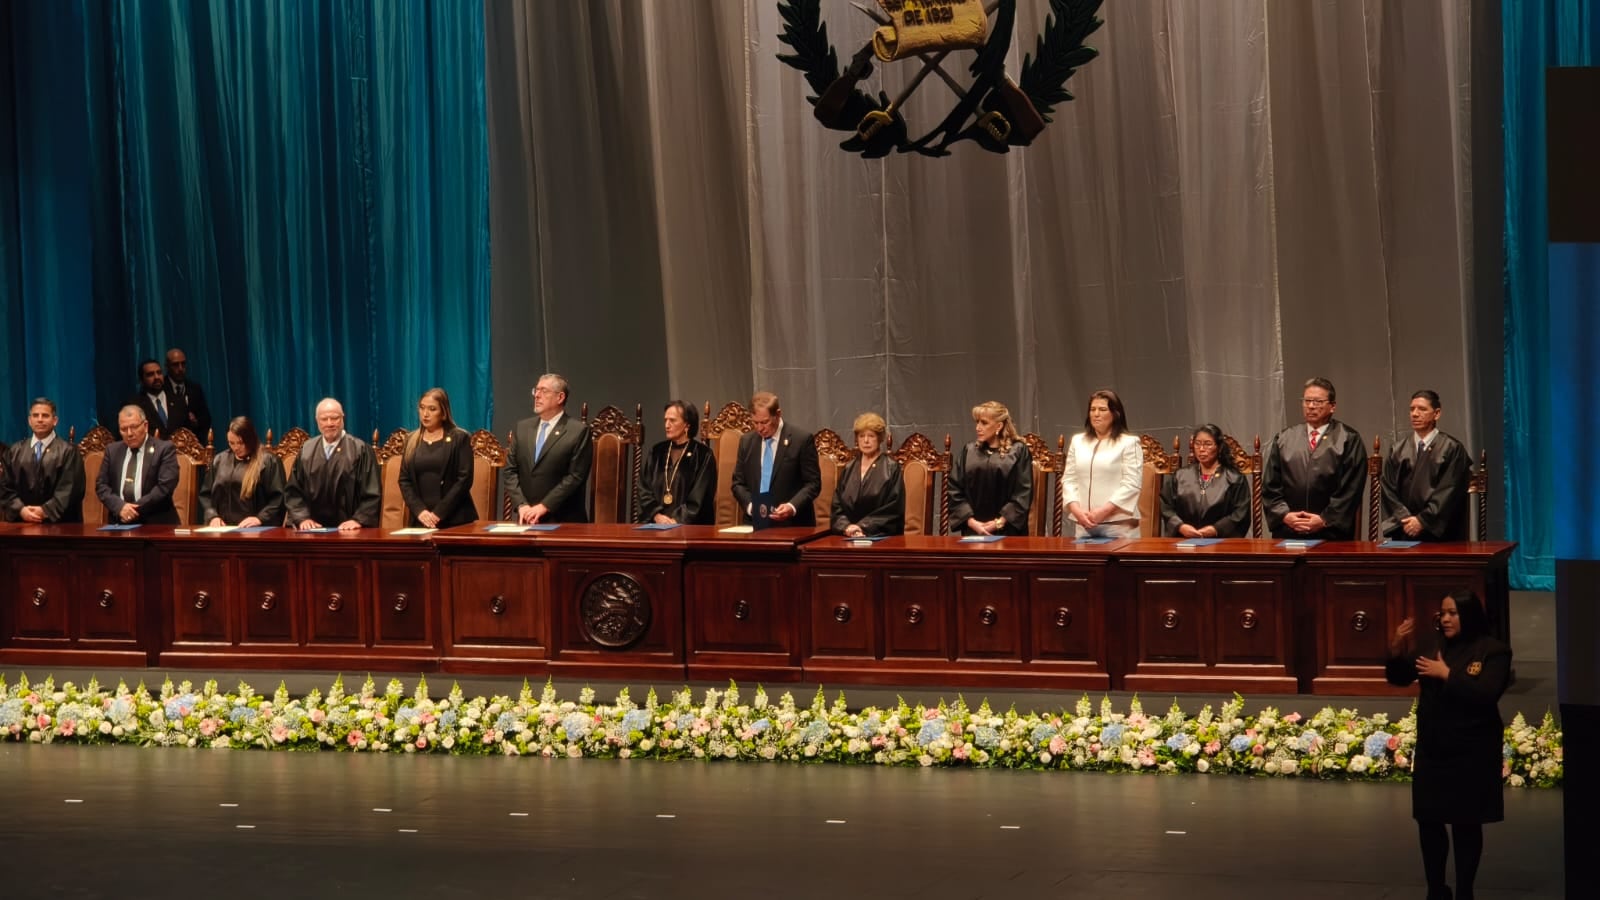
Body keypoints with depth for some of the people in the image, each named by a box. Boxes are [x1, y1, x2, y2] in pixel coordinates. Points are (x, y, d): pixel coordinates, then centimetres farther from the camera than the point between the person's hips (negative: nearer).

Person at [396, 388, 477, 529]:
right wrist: (419, 510, -9)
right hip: (421, 520, 3)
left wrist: (439, 513, -14)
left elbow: (464, 479, -7)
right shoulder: (412, 440, 12)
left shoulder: (459, 438, 1)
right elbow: (404, 480, 7)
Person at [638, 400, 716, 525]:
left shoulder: (703, 455, 1)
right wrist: (657, 515, -8)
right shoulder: (657, 452, 14)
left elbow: (699, 497, -5)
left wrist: (677, 521, -14)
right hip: (656, 523, 3)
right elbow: (644, 489, 8)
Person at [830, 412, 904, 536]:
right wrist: (846, 527, -8)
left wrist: (863, 527, -11)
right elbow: (837, 507, 11)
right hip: (848, 537, 3)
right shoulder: (848, 469, 16)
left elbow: (892, 510, -3)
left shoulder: (891, 469, 4)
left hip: (881, 536, -3)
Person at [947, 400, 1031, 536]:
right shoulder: (968, 451, 9)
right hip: (973, 530, 3)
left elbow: (1024, 494, -5)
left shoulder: (1018, 452, 0)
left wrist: (999, 522, -12)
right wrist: (971, 521, -8)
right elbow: (954, 490, 5)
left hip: (1008, 531, -3)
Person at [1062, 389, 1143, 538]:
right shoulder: (1077, 441, 16)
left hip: (1118, 523, -4)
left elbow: (1131, 484, -7)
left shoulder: (1129, 443, 0)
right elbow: (1069, 480, 12)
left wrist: (1104, 511, -16)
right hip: (1083, 522, 4)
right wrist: (1076, 510, -5)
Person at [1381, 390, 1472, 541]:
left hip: (1438, 532, -3)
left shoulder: (1451, 449, 0)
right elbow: (1389, 489, 5)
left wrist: (1422, 520, -13)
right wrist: (1405, 519, -9)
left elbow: (1448, 491, -7)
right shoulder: (1398, 450, 12)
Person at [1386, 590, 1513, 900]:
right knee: (1428, 821, 7)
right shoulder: (1435, 649, 5)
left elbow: (1486, 694, -22)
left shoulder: (1493, 652, -9)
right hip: (1431, 752, 5)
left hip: (1471, 755, -5)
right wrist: (1396, 651, -11)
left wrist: (1447, 674, -23)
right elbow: (1398, 678, 7)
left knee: (1466, 825, 5)